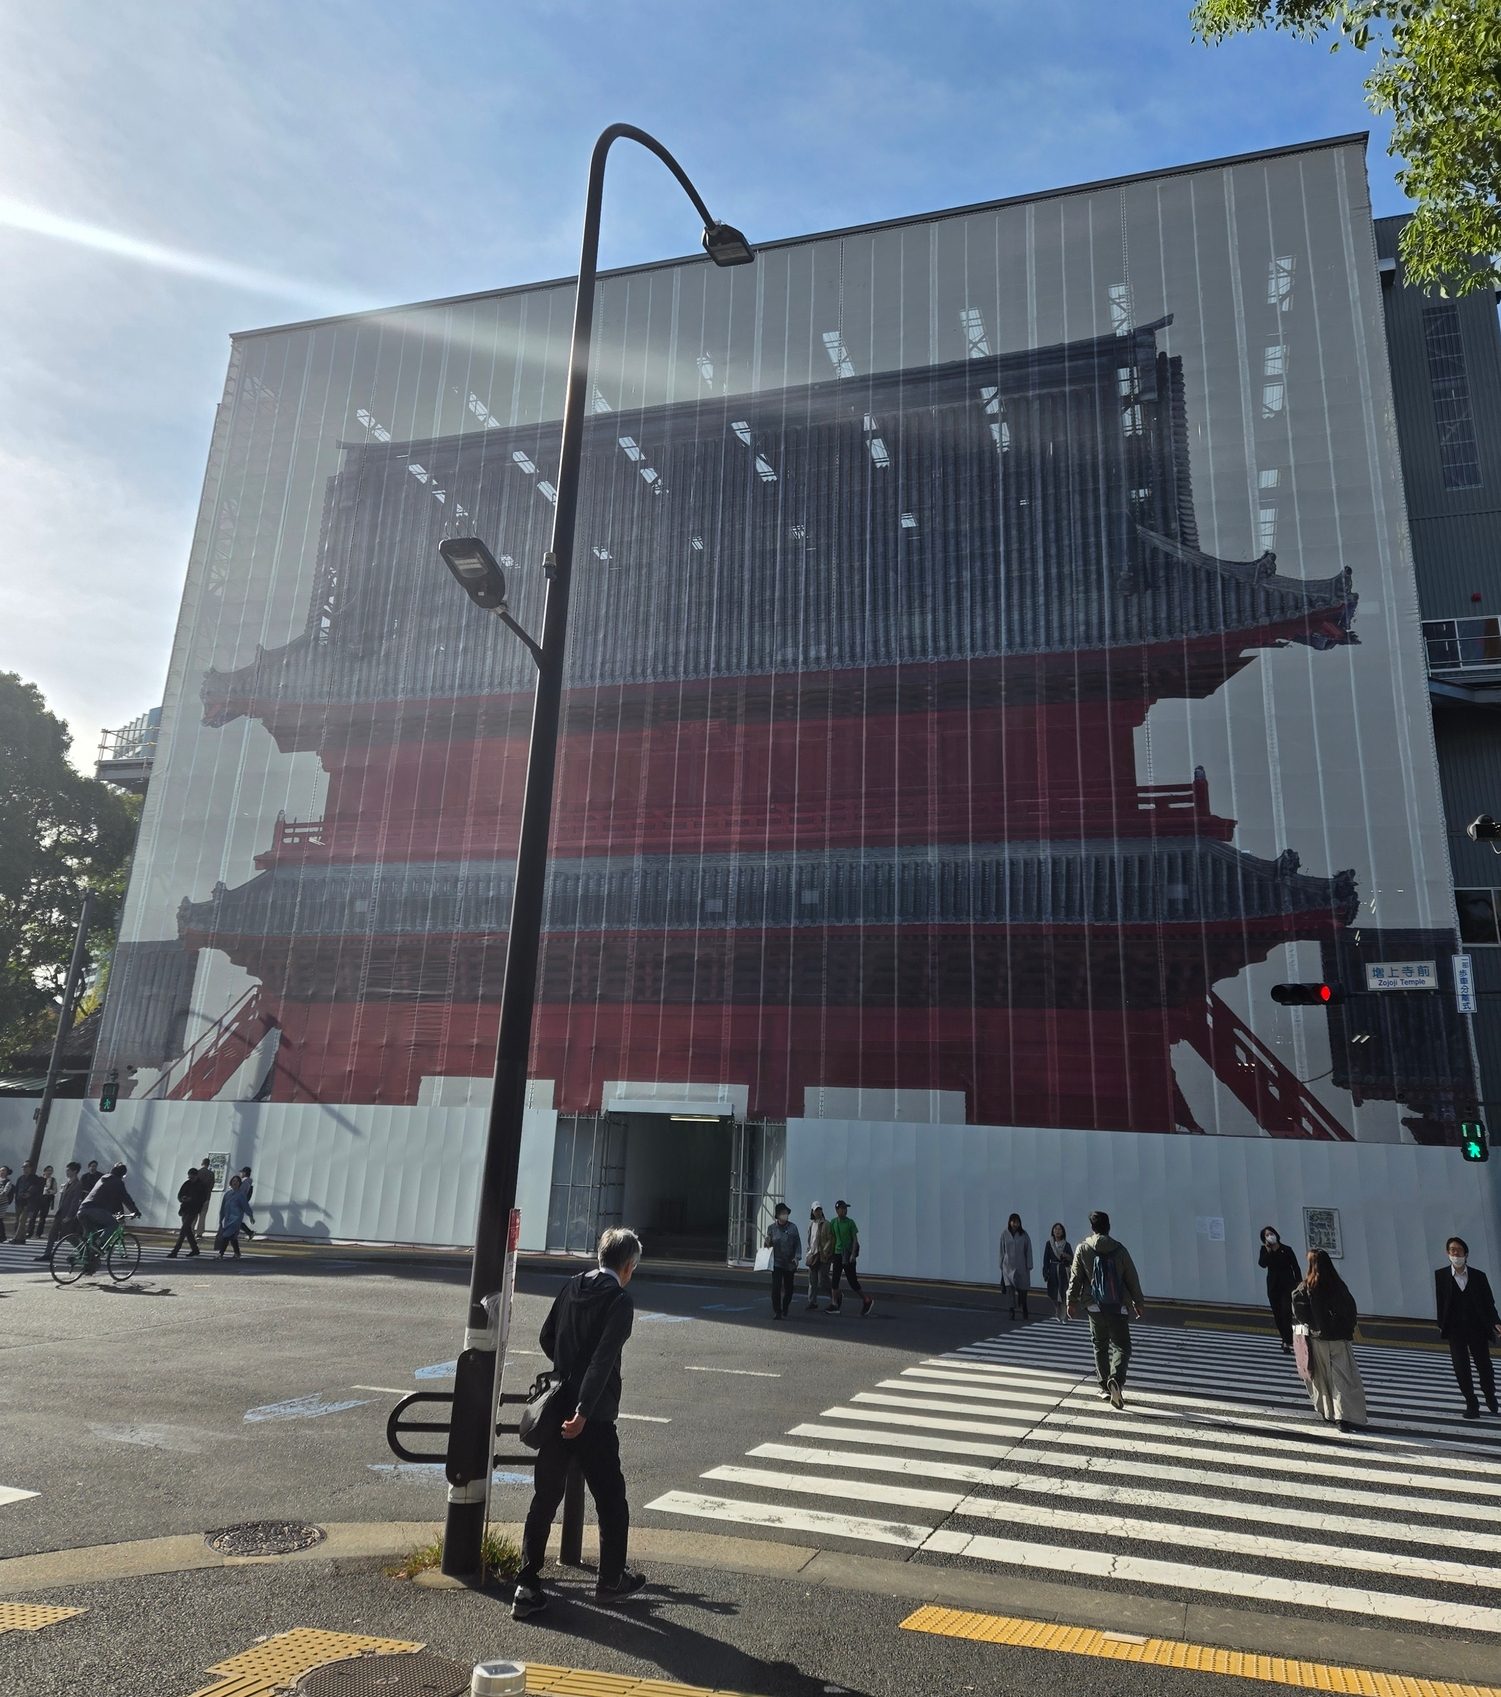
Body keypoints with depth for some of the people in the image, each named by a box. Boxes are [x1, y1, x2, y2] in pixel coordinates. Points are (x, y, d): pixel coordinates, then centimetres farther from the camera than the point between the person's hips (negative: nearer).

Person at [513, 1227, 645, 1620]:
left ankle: (526, 1587, 13)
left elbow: (546, 1340, 14)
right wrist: (583, 1413, -22)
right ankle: (611, 1580, 27)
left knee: (544, 1499, 13)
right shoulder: (620, 1300, -14)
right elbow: (603, 1362, -22)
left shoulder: (572, 1286, 5)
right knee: (611, 1499, 14)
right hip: (592, 1419, -5)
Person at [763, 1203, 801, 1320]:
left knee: (789, 1288, 12)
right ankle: (777, 1311, -2)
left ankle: (785, 1309, 35)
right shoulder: (771, 1228, -2)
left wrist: (797, 1257, -12)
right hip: (777, 1262, -1)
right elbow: (769, 1244, 5)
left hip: (790, 1263, 1)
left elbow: (797, 1244, -1)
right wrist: (767, 1243, -17)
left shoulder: (793, 1228, -2)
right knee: (776, 1287, -11)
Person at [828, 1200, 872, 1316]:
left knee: (852, 1281, 0)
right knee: (834, 1280, 1)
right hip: (837, 1254, 4)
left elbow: (855, 1239, -7)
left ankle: (867, 1301, 15)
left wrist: (853, 1254, -14)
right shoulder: (833, 1222, 3)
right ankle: (834, 1304, 12)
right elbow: (833, 1238, 10)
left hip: (848, 1254, -4)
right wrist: (831, 1252, 9)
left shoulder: (850, 1222, -6)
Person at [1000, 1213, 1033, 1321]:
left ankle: (1025, 1312, 27)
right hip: (1009, 1265, -1)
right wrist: (1001, 1265, 5)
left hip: (1021, 1266, 1)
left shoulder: (1024, 1235, -1)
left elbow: (1028, 1251, 1)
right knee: (1010, 1288, -13)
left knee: (1022, 1290, 11)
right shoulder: (1005, 1235, -1)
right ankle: (1012, 1311, -14)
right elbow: (1002, 1250, 5)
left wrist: (1029, 1266, -3)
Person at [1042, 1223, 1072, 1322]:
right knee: (1054, 1294, 7)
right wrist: (1045, 1274, 0)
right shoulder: (1049, 1244, 2)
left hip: (1064, 1271, -1)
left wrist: (1067, 1256, -19)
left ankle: (1064, 1317, -5)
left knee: (1063, 1294, -9)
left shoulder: (1067, 1245, 1)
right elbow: (1046, 1259, 4)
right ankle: (1058, 1315, 24)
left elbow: (1072, 1260, 2)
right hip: (1053, 1271, 1)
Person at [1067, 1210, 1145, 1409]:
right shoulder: (1119, 1250, 0)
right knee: (1122, 1346, 2)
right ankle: (1116, 1379, -22)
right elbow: (1132, 1279, 5)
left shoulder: (1082, 1249, 1)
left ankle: (1105, 1386, 16)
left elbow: (1075, 1278, 0)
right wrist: (1138, 1302, 16)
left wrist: (1072, 1301, 7)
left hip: (1094, 1306, 1)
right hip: (1117, 1306, -1)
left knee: (1100, 1347, 16)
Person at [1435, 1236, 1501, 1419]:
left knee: (1485, 1367, 6)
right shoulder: (1441, 1275, 0)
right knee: (1461, 1369, -4)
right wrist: (1442, 1326, 0)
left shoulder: (1478, 1276, 2)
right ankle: (1471, 1405, 7)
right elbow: (1440, 1302, 2)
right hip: (1455, 1330, -1)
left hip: (1477, 1328, 1)